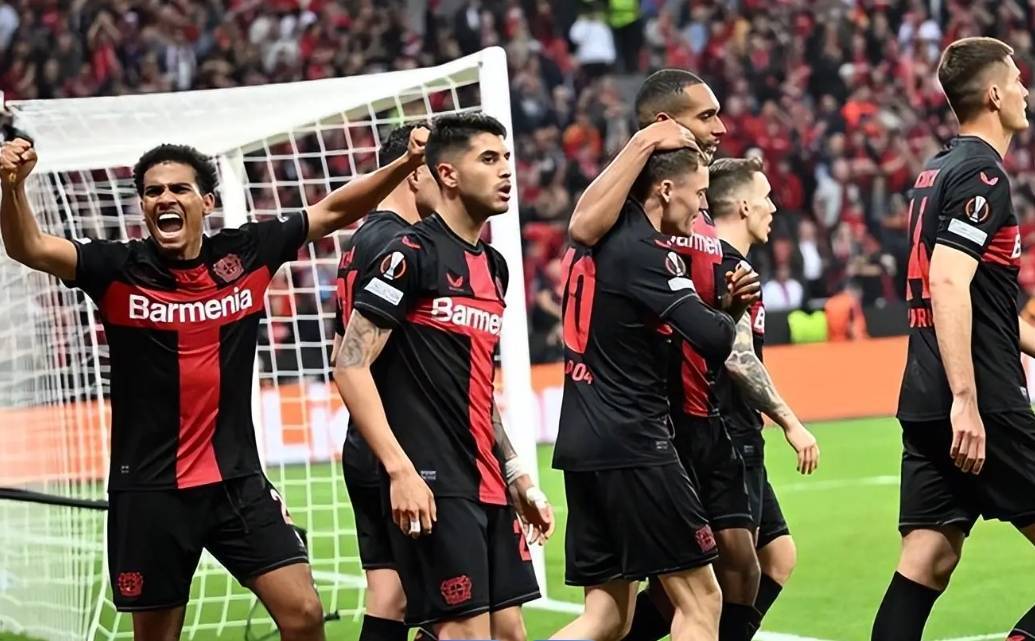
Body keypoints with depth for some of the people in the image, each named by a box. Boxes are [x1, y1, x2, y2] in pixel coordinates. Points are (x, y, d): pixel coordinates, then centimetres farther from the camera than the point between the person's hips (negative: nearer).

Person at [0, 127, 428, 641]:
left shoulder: (247, 255, 2)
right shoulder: (118, 270, -6)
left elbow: (332, 211, 10)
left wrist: (404, 164, 0)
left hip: (237, 481, 2)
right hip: (149, 489, -2)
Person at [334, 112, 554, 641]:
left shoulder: (494, 266, 16)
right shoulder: (413, 254, -9)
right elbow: (350, 365, -14)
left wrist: (517, 477, 19)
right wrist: (399, 469, -21)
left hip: (488, 488, 8)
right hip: (433, 487, -8)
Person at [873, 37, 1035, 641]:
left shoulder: (938, 171, 18)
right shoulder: (981, 173, -10)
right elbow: (948, 282, -22)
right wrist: (966, 401, -26)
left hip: (926, 404, 9)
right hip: (981, 405, -9)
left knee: (928, 562, 4)